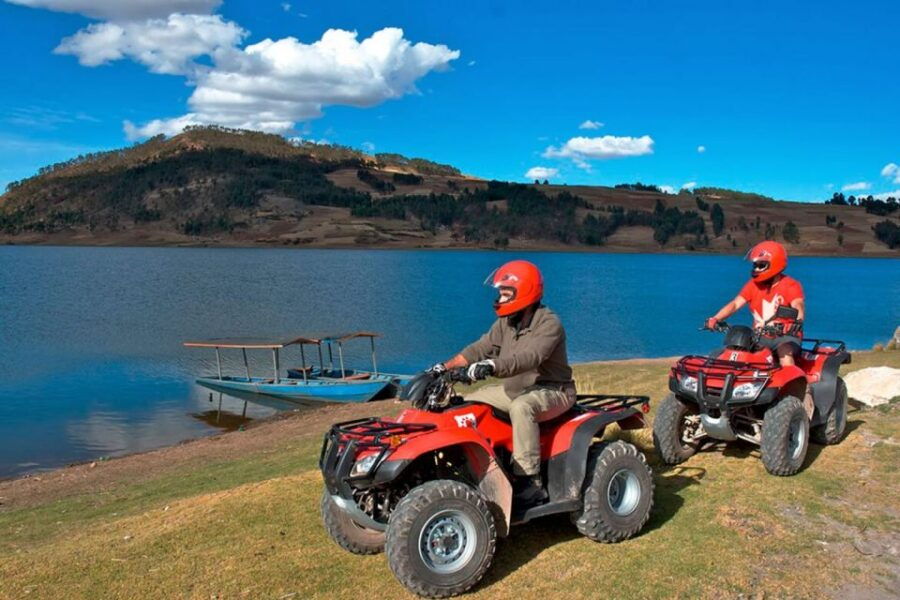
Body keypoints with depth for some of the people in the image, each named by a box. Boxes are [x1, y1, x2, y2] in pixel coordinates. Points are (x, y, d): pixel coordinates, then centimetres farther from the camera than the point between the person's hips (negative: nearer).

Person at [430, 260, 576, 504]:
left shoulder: (549, 324, -21)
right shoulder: (506, 322, 5)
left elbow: (530, 357, -38)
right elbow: (481, 348, 0)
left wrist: (492, 365, -53)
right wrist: (446, 366, -14)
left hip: (552, 391, -8)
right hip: (515, 390, 9)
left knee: (521, 407, -38)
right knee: (470, 403, 1)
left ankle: (531, 483, -34)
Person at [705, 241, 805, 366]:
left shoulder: (791, 285, -5)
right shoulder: (753, 284, 8)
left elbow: (798, 307, -22)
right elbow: (735, 304, -2)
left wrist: (797, 322, -46)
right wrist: (715, 319, -20)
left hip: (785, 336, -4)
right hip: (760, 337, 4)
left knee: (785, 353, -35)